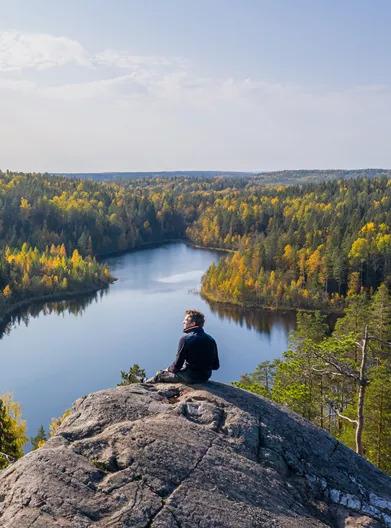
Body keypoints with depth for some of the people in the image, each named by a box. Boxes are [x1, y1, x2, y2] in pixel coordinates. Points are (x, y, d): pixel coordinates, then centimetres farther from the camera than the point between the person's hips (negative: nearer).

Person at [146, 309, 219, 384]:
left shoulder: (185, 339, -19)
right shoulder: (211, 340, -3)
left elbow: (177, 365, -15)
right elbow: (216, 366, 2)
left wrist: (168, 369, 7)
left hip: (190, 378, -6)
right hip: (205, 377, 6)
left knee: (160, 375, 15)